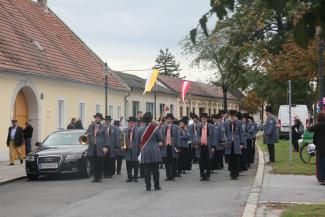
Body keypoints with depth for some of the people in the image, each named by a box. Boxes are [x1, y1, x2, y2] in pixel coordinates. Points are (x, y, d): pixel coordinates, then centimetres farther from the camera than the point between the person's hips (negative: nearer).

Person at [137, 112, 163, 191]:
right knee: (155, 170, 6)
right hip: (155, 152, -1)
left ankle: (148, 186, 4)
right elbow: (160, 139, 1)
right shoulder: (154, 128, -9)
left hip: (144, 152, 2)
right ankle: (157, 186, 11)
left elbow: (138, 142, 7)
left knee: (147, 170, 4)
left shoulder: (140, 130, -1)